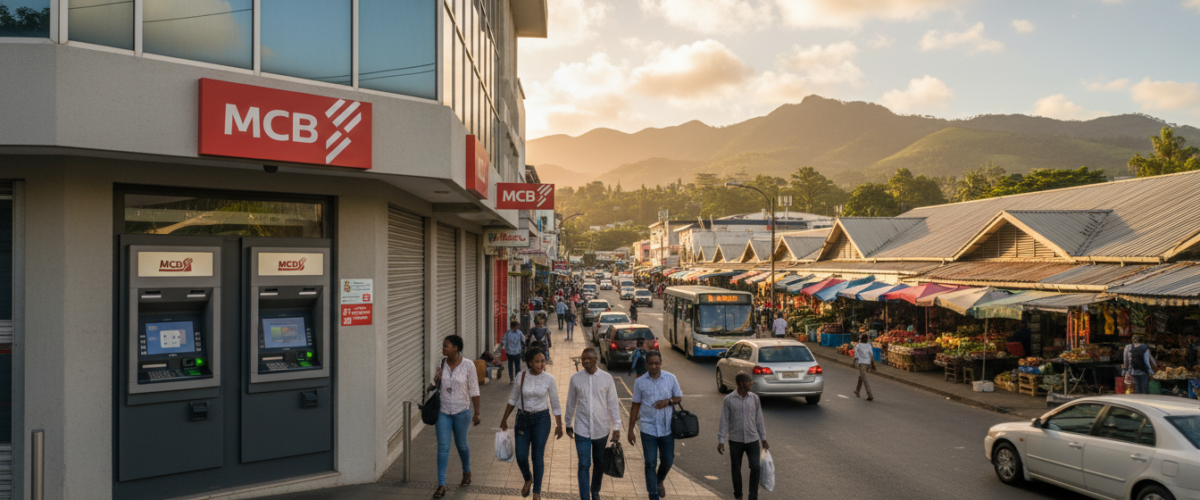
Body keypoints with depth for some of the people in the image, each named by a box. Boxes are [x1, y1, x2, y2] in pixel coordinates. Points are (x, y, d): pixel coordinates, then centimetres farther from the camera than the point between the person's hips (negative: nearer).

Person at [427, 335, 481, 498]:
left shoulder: (468, 365, -13)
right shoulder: (441, 363, -2)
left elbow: (474, 390, -9)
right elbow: (436, 385, 12)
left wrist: (477, 413, -9)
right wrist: (434, 384, -12)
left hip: (461, 411, -2)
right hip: (443, 411, 3)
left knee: (461, 444, 13)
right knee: (443, 447, -1)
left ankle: (467, 472, 41)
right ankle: (441, 485, 4)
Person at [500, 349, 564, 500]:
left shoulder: (549, 379, -10)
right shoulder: (521, 376, -7)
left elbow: (555, 404, -2)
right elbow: (513, 399, 5)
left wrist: (559, 425, 0)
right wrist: (504, 419, 10)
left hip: (541, 419, -1)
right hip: (523, 419, 2)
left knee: (538, 456, 3)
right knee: (521, 456, 2)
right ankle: (528, 479, 35)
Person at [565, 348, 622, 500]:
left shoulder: (607, 378, -7)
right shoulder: (575, 378, -5)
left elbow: (613, 404, -2)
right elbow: (571, 403, 6)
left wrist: (616, 427, -2)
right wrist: (568, 424, 12)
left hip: (601, 429, 1)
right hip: (582, 430, -1)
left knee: (599, 463, 17)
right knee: (584, 465, -4)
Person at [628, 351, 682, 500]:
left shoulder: (671, 378, -2)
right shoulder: (640, 382, -3)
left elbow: (679, 397, 8)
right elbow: (635, 406, 3)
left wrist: (668, 401, -15)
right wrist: (631, 430, 2)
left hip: (667, 427, 1)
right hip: (648, 428, -1)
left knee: (668, 460, 12)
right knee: (650, 463, 0)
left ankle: (659, 481, 43)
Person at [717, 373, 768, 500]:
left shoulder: (754, 398, -1)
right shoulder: (729, 400, -9)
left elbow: (759, 420, 6)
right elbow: (724, 421, -5)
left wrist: (764, 439, 8)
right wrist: (721, 441, -7)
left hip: (752, 440, 2)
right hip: (735, 440, -2)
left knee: (755, 468, -6)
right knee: (736, 469, 10)